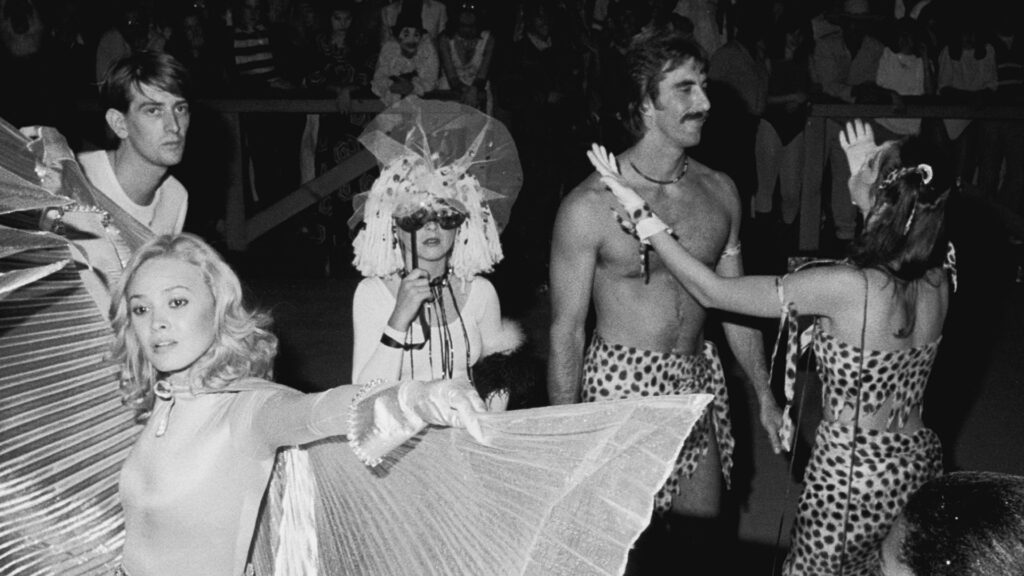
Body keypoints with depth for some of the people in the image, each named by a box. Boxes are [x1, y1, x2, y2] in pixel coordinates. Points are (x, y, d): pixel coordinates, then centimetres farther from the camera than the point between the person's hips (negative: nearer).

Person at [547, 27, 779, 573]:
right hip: (623, 384, -5)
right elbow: (565, 332, -10)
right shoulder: (589, 206, -15)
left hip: (698, 382, 5)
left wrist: (764, 393, 13)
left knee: (702, 527, 15)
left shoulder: (719, 191, 1)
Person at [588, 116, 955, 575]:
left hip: (851, 474, -6)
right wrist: (867, 181, 14)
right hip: (920, 465, 6)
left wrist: (641, 213, -14)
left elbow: (712, 292, -18)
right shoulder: (937, 280, -9)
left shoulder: (845, 288, -26)